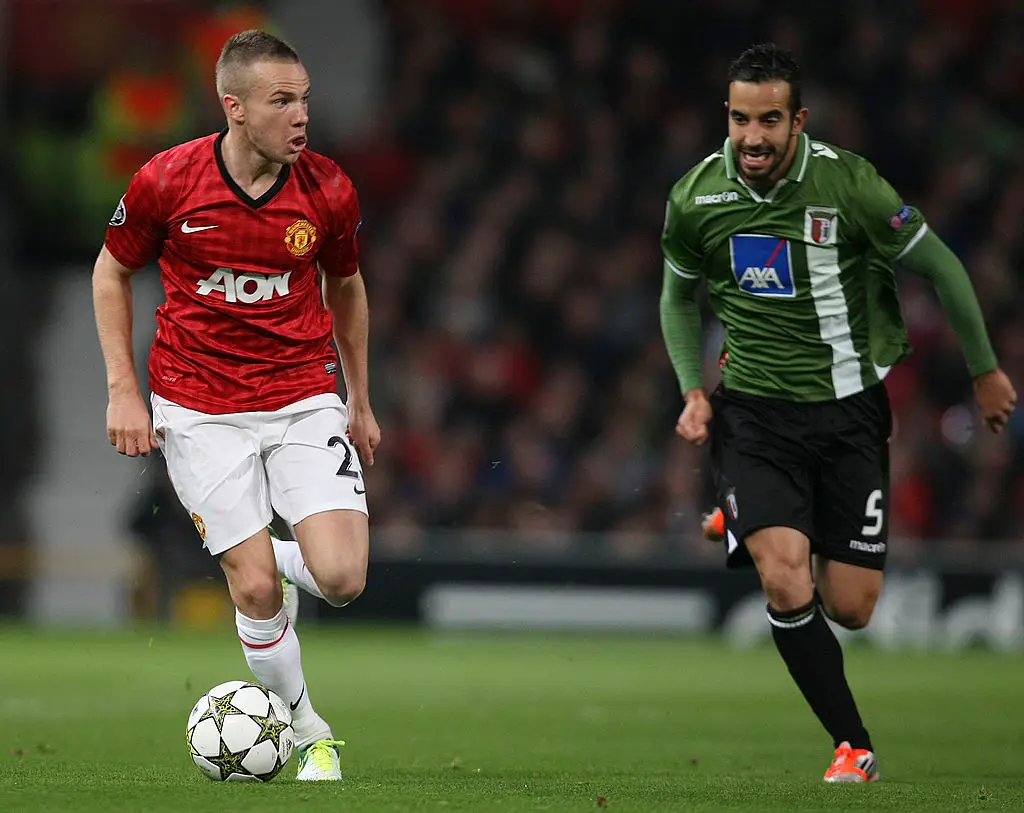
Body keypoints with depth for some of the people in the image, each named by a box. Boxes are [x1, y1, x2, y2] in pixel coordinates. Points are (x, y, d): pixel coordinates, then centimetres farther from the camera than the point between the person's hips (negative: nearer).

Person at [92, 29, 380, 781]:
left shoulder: (329, 191, -6)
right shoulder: (166, 183, -11)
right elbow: (112, 273, 5)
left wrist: (360, 403, 18)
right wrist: (123, 390, -1)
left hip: (304, 399, 1)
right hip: (199, 413, -1)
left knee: (341, 577, -15)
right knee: (256, 590, -8)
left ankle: (280, 558, 22)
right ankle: (308, 732, 15)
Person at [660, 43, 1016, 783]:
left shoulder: (848, 185, -15)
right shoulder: (695, 197, -6)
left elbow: (941, 268, -1)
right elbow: (679, 293, 15)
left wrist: (985, 370, 8)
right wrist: (693, 390, 3)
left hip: (847, 408, 0)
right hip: (753, 410, 1)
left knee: (850, 609, 0)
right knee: (786, 582, -21)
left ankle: (750, 527, 34)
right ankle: (854, 747, -5)